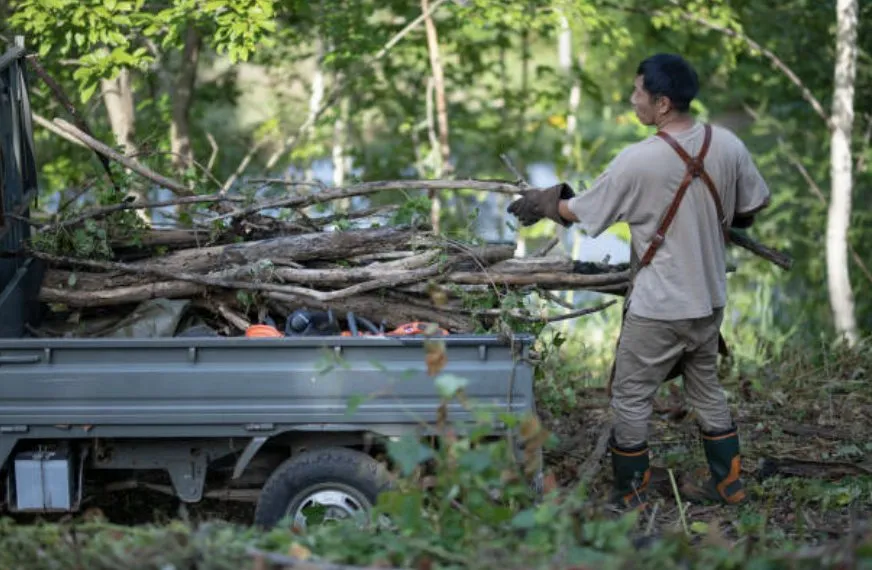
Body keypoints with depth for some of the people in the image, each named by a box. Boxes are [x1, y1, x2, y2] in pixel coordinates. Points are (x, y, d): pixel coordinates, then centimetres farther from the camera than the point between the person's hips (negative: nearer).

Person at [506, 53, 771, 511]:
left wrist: (541, 204, 9)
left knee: (630, 400, 8)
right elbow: (751, 208, 7)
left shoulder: (638, 161, -22)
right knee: (706, 391, 22)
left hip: (658, 307, -6)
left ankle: (630, 499, 15)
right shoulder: (728, 146, -7)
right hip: (710, 300, 6)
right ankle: (727, 483, 29)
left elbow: (582, 211, -10)